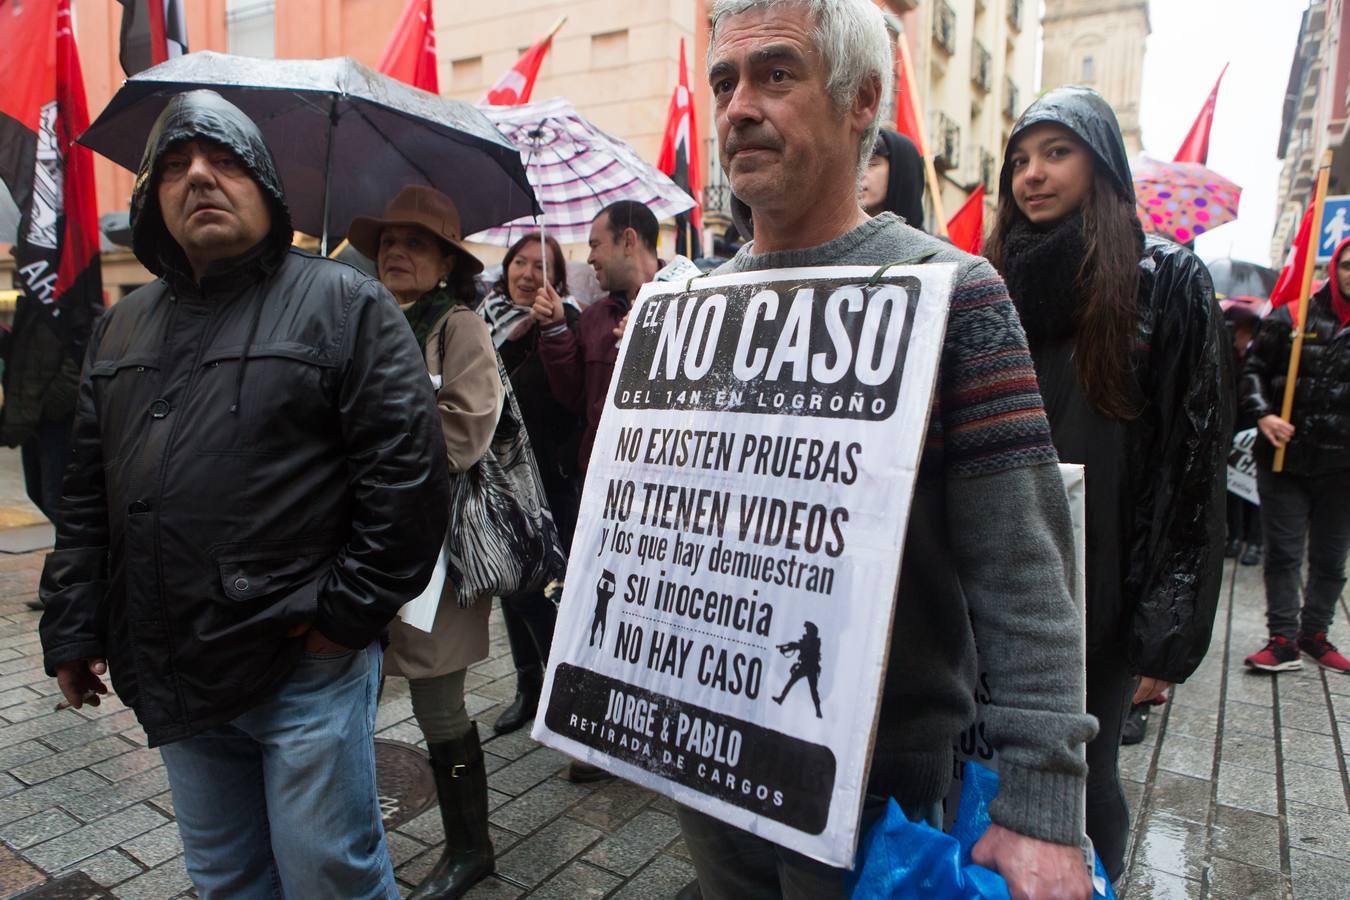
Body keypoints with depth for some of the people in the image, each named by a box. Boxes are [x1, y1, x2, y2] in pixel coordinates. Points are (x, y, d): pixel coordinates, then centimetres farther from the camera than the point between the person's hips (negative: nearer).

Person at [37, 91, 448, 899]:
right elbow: (87, 494, 16)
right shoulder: (122, 329, 14)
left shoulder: (344, 304, -5)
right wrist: (73, 628, 12)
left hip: (306, 670, -5)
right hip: (171, 675, 6)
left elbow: (406, 468, -13)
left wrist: (347, 613, -13)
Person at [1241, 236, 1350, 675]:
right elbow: (1254, 369, 3)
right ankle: (1284, 641, 9)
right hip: (1284, 458, -2)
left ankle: (1315, 635, 26)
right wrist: (1263, 415, -12)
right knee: (1282, 554, 1)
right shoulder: (1290, 318, 1)